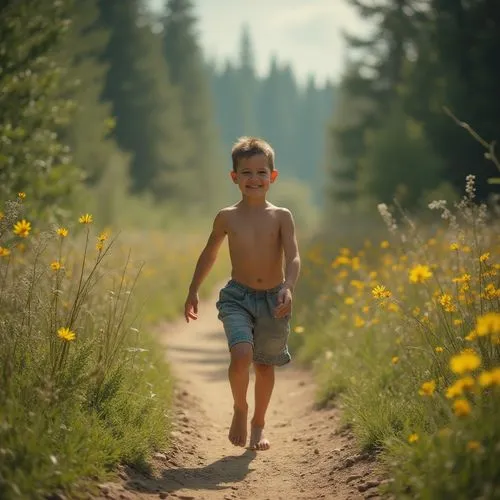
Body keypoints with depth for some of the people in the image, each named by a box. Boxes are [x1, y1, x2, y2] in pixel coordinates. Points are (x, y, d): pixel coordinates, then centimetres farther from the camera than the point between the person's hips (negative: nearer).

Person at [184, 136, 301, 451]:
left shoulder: (282, 217, -3)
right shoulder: (227, 217, 0)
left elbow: (293, 258, -13)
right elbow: (210, 254, 14)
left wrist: (288, 288, -32)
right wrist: (193, 292, 19)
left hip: (274, 299, 1)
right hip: (238, 297, -1)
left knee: (265, 364, 12)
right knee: (241, 354, -23)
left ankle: (259, 424, 33)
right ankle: (240, 410, 4)